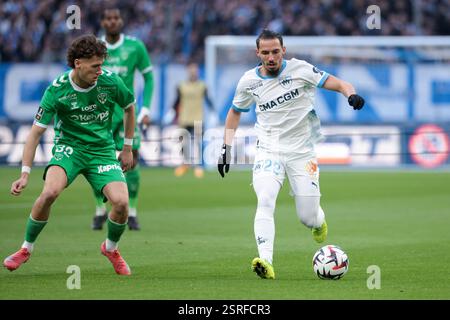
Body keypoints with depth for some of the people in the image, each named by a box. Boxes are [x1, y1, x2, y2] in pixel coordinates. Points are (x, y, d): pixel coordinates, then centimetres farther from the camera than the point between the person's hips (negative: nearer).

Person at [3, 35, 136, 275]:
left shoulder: (110, 81, -11)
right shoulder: (56, 90, -16)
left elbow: (129, 108, 11)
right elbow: (36, 132, -13)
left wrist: (128, 148, 14)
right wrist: (25, 174, -20)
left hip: (102, 149, 2)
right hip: (68, 147, -2)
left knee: (121, 201, -21)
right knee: (50, 192, -30)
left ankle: (111, 248, 13)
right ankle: (26, 248, -6)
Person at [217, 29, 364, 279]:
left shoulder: (299, 69, -8)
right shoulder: (249, 81, -1)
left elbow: (335, 83, -7)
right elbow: (235, 111, 16)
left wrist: (351, 93, -30)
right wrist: (227, 147, 8)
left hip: (302, 152, -1)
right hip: (269, 151, 1)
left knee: (308, 217, 0)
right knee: (265, 201, -26)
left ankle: (319, 221, 39)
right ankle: (266, 261, -34)